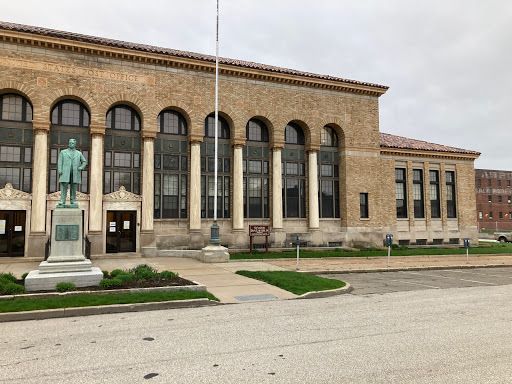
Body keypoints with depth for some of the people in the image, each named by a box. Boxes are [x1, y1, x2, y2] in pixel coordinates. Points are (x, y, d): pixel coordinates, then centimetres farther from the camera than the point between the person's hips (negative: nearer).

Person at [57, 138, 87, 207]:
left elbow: (84, 162, 23)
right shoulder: (63, 152, 12)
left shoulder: (79, 153, 15)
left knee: (73, 188, 1)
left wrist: (81, 167, 5)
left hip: (75, 173, 1)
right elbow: (60, 162, 6)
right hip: (65, 172, -1)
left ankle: (73, 202, 5)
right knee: (64, 187, -7)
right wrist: (59, 170, -7)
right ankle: (62, 202, -7)